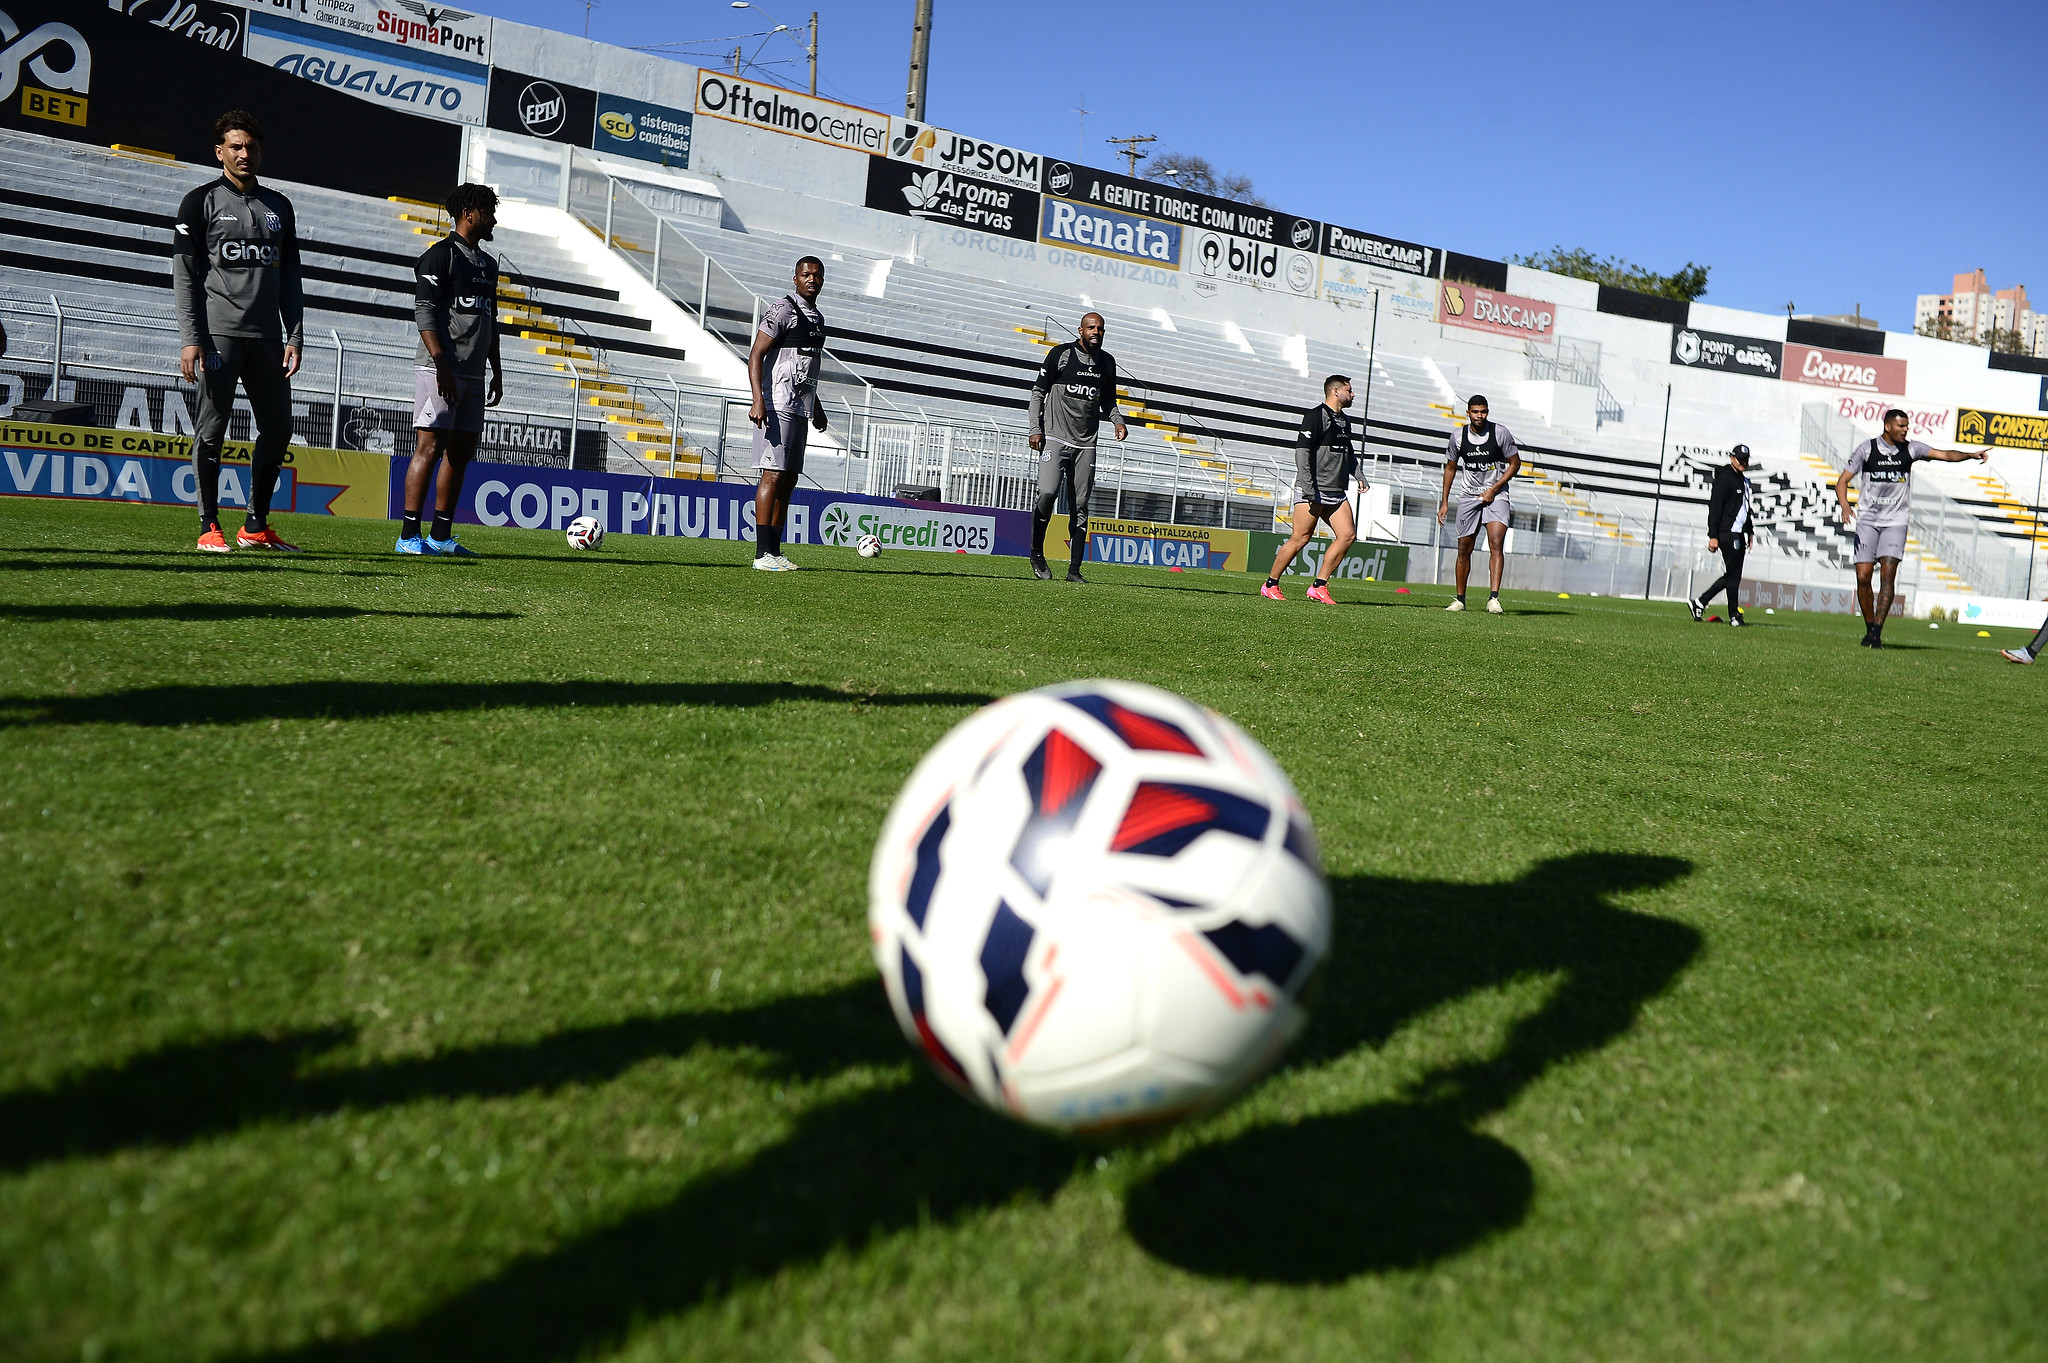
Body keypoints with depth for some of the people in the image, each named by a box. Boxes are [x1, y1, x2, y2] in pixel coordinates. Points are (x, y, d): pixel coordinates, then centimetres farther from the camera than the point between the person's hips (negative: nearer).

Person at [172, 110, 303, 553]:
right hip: (218, 333, -5)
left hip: (267, 337, 5)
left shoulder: (279, 206, 17)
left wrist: (294, 337, 7)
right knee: (211, 430, -4)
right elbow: (184, 276, -1)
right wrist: (190, 339, -11)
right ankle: (209, 527, 0)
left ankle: (256, 527, 14)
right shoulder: (201, 202, 4)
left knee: (278, 429, 5)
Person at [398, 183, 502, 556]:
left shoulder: (488, 264, 21)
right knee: (430, 446, -11)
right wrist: (441, 361, -20)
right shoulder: (441, 254, -4)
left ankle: (441, 535, 10)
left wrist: (497, 370, 20)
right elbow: (424, 311, -12)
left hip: (473, 373, 8)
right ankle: (409, 535, -9)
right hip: (440, 369, -8)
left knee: (462, 452, 6)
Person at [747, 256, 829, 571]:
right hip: (777, 406, -9)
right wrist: (758, 400, -23)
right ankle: (762, 554, -13)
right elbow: (755, 356, -12)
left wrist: (816, 406, 33)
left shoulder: (817, 317, 19)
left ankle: (774, 551, 12)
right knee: (774, 475, -13)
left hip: (800, 409, 9)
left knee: (789, 479, 8)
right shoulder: (782, 309, -7)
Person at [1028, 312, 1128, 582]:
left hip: (1086, 443, 4)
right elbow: (1038, 391, 2)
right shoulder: (1061, 353, -2)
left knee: (1080, 506, 1)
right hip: (1055, 437, -4)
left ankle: (1074, 569, 4)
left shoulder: (1107, 362, 12)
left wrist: (1118, 420, 5)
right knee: (1048, 493, -20)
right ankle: (1036, 554, 0)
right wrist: (1036, 429, -7)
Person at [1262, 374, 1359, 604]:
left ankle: (1319, 586, 0)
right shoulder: (1316, 415, -6)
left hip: (1336, 492, 8)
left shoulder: (1344, 421, 20)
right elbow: (1302, 450, -15)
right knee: (1300, 539, -8)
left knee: (1348, 535, -4)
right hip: (1313, 491, -8)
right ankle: (1270, 586, 4)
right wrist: (1308, 488, -22)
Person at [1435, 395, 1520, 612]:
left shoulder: (1500, 433, -8)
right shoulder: (1458, 435, 0)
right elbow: (1450, 467, 12)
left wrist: (1493, 489, -10)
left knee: (1496, 544, -19)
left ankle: (1493, 598, -25)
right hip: (1469, 496, 3)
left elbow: (1515, 463, -1)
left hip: (1496, 495, -3)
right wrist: (1444, 502, 10)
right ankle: (1460, 599, 18)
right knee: (1464, 549, 5)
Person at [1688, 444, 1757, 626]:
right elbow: (1714, 507, -15)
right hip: (1727, 534, -9)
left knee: (1733, 575, 8)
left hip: (1738, 534, 9)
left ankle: (1699, 603, 13)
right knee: (1733, 575, -6)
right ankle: (1734, 616, 1)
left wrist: (1750, 531, 25)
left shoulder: (1743, 480, 19)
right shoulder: (1724, 478, -9)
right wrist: (1713, 536, -20)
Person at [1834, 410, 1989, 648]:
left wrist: (1971, 455, -20)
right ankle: (1869, 628, 11)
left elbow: (1944, 455, -2)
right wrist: (1845, 506, -18)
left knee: (1888, 573, -14)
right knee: (1863, 577, -6)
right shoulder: (1866, 449, 0)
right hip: (1867, 519, 0)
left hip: (1895, 522, 1)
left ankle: (1877, 631, -14)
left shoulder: (1910, 449, 4)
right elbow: (1843, 480, -2)